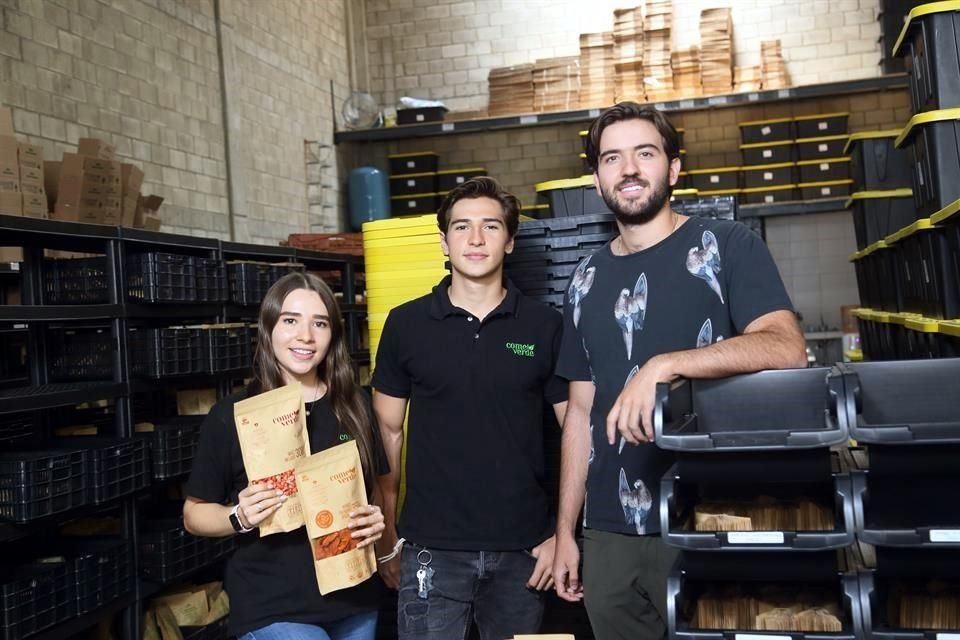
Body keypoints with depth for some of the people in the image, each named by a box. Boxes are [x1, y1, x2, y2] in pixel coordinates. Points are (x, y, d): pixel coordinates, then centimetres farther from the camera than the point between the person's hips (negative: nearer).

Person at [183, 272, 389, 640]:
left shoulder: (354, 405, 0)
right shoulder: (231, 415, -9)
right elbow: (194, 513, -1)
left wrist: (377, 518, -7)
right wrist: (239, 518, -19)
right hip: (272, 610, -4)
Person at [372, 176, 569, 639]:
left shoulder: (545, 326, 0)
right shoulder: (406, 324, 0)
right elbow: (388, 433, 4)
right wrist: (386, 537, 1)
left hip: (522, 548, 1)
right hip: (432, 548, -1)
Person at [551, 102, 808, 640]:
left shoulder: (727, 246, -3)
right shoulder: (587, 281, 10)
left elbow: (787, 348, -18)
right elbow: (582, 412, 12)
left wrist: (664, 365, -29)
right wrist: (566, 530, 10)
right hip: (611, 535, 4)